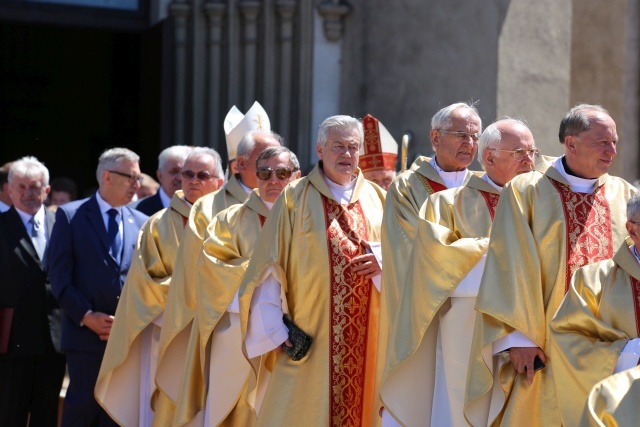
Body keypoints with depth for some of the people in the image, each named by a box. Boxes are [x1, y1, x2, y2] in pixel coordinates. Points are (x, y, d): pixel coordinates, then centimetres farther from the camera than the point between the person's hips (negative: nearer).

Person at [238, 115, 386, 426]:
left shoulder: (377, 199, 12)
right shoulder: (295, 199, 2)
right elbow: (269, 267, -2)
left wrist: (383, 263, -9)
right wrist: (275, 328, -10)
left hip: (367, 338, 3)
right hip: (309, 339, -3)